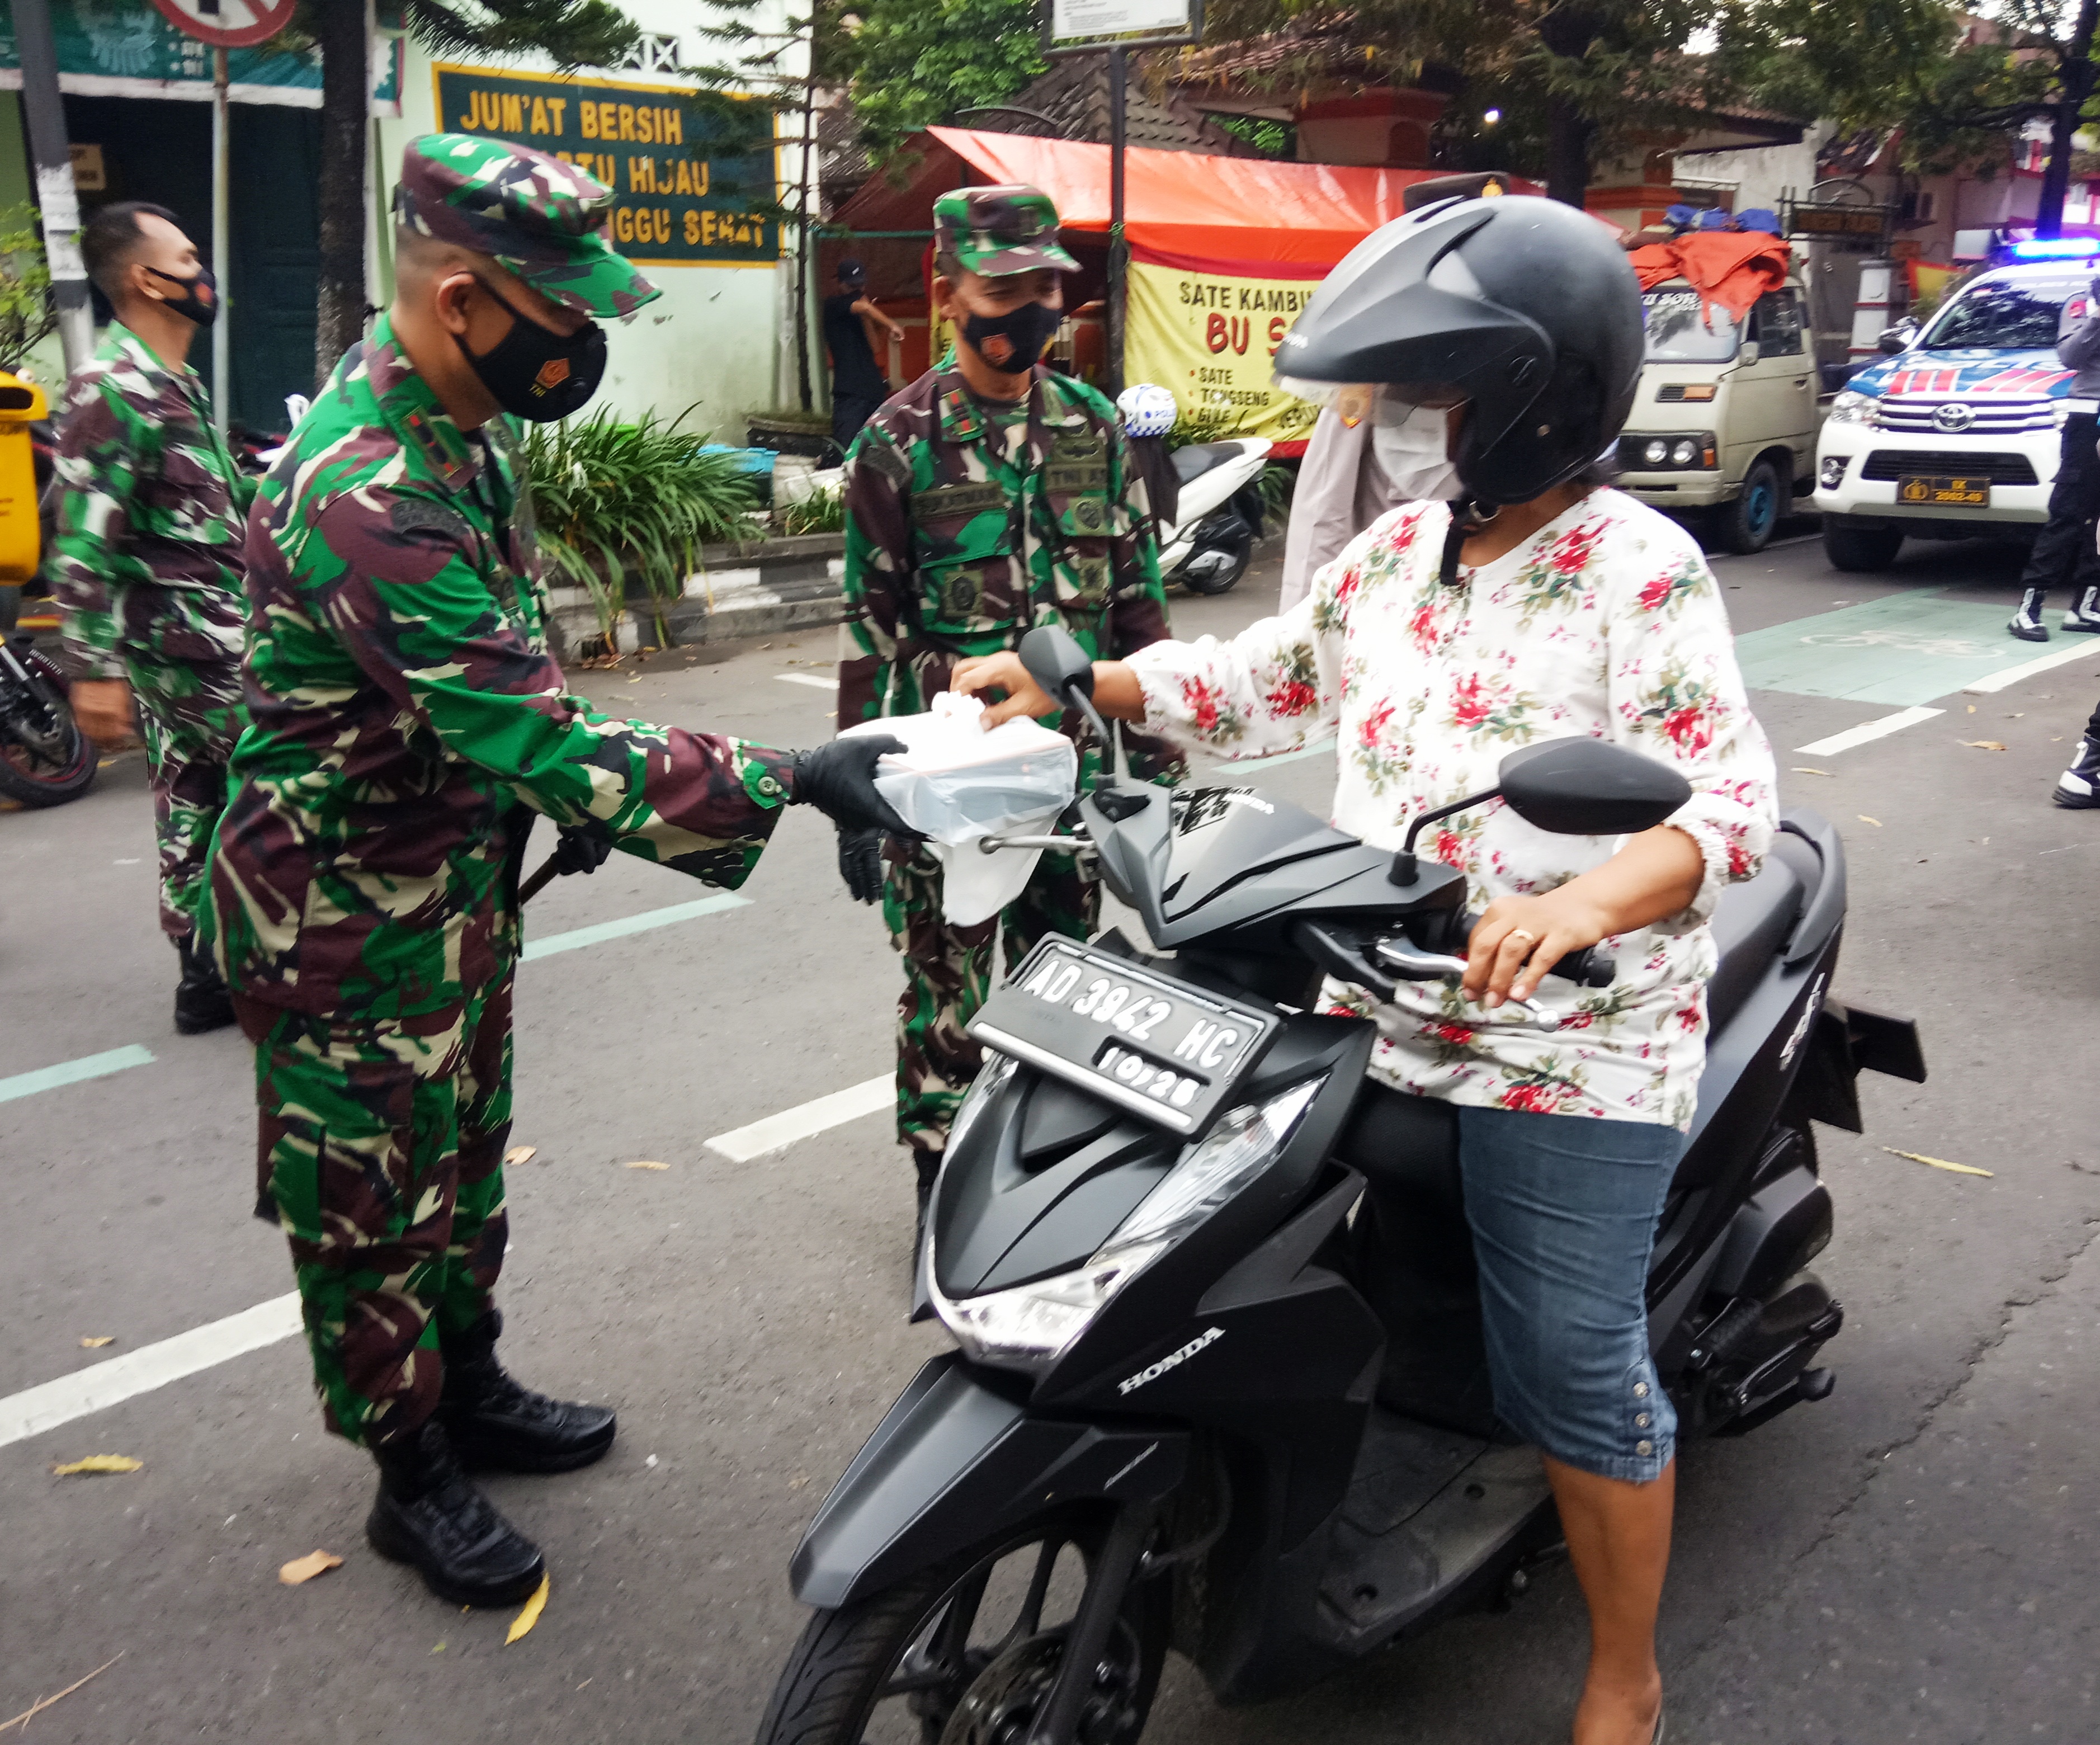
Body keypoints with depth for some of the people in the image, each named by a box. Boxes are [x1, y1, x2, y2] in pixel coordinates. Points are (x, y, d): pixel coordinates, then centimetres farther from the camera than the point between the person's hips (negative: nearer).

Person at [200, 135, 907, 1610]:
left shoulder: (461, 422, 0)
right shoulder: (365, 497, -32)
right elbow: (540, 745, -36)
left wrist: (569, 778, 12)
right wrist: (791, 782, -35)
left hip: (463, 868, 9)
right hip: (348, 907, -9)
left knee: (464, 1153, 22)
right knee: (375, 1195, 8)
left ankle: (470, 1389, 41)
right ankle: (414, 1476, 26)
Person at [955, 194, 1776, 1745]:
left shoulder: (1640, 574, -12)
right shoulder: (1400, 550, 8)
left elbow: (1732, 799, -19)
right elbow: (1270, 681, 15)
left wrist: (1581, 902, -38)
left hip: (1573, 1043, -6)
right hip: (1378, 1017, 6)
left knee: (1573, 1363, 2)